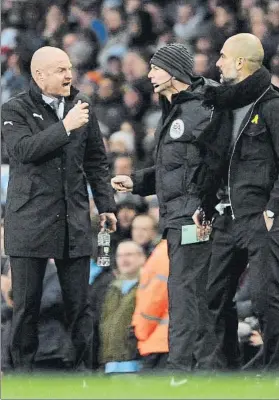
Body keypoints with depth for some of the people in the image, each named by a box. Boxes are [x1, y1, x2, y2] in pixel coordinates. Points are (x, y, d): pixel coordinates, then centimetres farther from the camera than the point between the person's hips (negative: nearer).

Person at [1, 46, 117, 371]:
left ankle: (83, 369, 10)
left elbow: (96, 161, 16)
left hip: (74, 221, 3)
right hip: (30, 220, -3)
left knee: (78, 303, 4)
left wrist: (106, 205, 10)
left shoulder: (80, 105, 10)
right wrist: (65, 127, -22)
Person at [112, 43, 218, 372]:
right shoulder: (173, 112, 19)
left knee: (182, 287, -12)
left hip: (192, 217, -10)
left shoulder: (200, 110, -13)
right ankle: (206, 361, 16)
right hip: (175, 216, 10)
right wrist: (136, 182, 20)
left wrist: (205, 208, -25)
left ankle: (180, 364, -14)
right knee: (198, 290, 12)